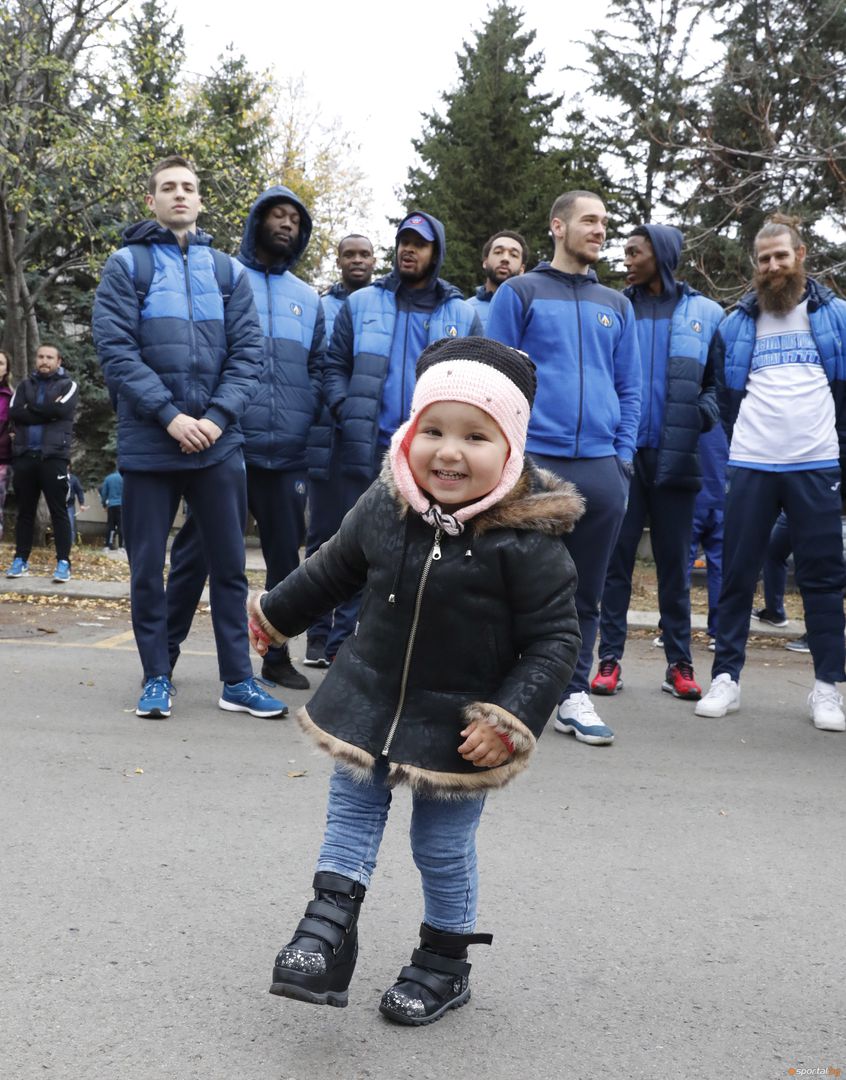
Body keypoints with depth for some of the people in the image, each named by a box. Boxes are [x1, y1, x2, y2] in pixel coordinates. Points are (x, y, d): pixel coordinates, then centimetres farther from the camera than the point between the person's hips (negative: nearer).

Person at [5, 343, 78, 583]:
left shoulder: (67, 385, 7)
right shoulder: (24, 385, 16)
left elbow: (61, 410, -13)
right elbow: (13, 413, -1)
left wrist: (31, 408, -3)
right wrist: (46, 412, -9)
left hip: (54, 456, -3)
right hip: (25, 455, 3)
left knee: (58, 511, -3)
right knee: (25, 511, 7)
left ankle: (63, 562, -3)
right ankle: (20, 559, 12)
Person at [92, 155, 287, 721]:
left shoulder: (227, 271, 12)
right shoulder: (126, 265, 4)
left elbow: (249, 353, 4)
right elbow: (116, 349, -7)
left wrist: (216, 417, -11)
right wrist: (171, 415, -16)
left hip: (219, 442, 2)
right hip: (148, 444, -2)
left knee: (230, 565, 6)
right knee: (148, 567, 4)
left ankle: (238, 680, 14)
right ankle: (157, 678, 17)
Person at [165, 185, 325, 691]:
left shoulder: (309, 298, 19)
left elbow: (319, 368, 19)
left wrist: (308, 422, 3)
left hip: (288, 452, 4)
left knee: (286, 555, 9)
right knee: (196, 551, -2)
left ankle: (277, 654, 22)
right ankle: (165, 654, 8)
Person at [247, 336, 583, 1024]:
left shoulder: (528, 539, -22)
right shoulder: (383, 507, -8)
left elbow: (556, 641, -16)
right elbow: (333, 568, 11)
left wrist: (510, 720, -24)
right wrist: (276, 612, 24)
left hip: (463, 725, -3)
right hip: (370, 701, 4)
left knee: (444, 847, 11)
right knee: (352, 810, 11)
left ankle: (445, 960, 32)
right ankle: (330, 925, 26)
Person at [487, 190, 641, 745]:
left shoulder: (617, 305, 16)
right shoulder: (520, 293, 5)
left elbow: (630, 389, 16)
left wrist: (623, 456, 6)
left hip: (602, 468, 4)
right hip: (534, 461, -3)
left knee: (586, 589, 8)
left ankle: (575, 695, 17)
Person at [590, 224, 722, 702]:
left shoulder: (705, 313, 6)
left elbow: (721, 378, 10)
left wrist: (707, 410, -9)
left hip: (676, 456, 0)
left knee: (675, 562, 7)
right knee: (616, 558, 2)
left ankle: (679, 663, 15)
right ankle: (610, 658, 9)